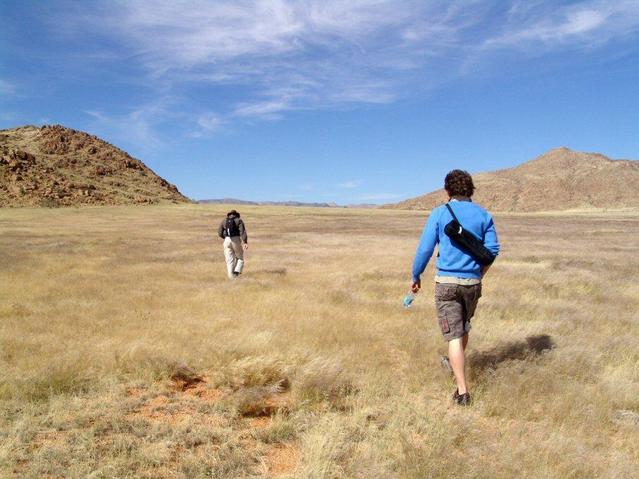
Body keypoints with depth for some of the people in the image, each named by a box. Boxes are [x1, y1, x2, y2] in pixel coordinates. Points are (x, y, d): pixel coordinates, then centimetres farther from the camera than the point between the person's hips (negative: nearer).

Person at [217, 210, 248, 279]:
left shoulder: (224, 221, 14)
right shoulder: (239, 220, 5)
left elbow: (220, 233, 9)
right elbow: (242, 232, -9)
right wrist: (245, 242, -17)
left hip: (227, 241, 2)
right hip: (236, 240, -2)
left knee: (229, 260, 7)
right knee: (240, 258, 14)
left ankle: (231, 276, -1)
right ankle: (237, 271, -6)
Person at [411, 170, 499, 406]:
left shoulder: (439, 213, -5)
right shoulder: (483, 215, 3)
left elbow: (425, 249, -7)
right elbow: (493, 249, 2)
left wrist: (415, 276, 5)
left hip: (447, 281, -4)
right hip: (473, 282, 4)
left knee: (454, 336, -1)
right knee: (463, 327, 25)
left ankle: (463, 391, -4)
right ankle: (455, 364, 49)